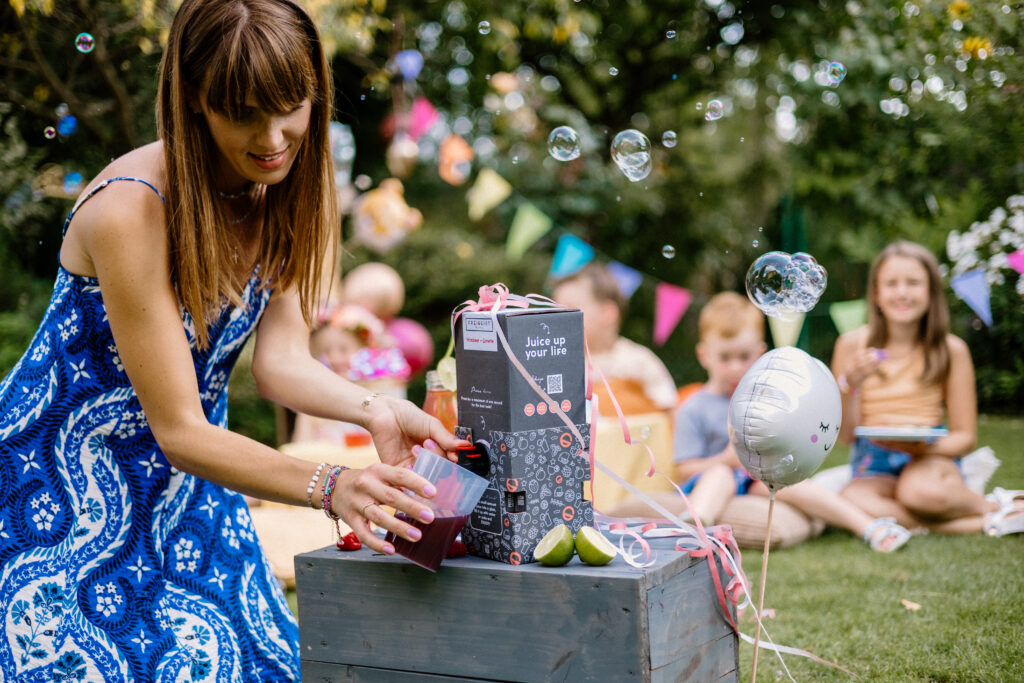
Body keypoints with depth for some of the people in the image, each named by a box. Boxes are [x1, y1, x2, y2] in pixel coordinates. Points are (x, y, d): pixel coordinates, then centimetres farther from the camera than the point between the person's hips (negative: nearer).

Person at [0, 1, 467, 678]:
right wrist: (329, 486, -40)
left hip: (186, 493, 6)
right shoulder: (130, 211, -28)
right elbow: (179, 430, -27)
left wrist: (373, 409, -32)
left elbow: (280, 356, -12)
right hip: (63, 496, -5)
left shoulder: (292, 189, -8)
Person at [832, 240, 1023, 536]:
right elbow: (845, 434, -1)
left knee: (920, 490, -38)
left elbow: (965, 436, 3)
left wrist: (926, 447, -18)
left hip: (930, 458, -2)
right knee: (852, 501, -33)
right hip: (873, 468, 2)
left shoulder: (951, 350, -2)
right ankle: (985, 524, -23)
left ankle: (993, 503, -6)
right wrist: (850, 386, -19)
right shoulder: (852, 344, -1)